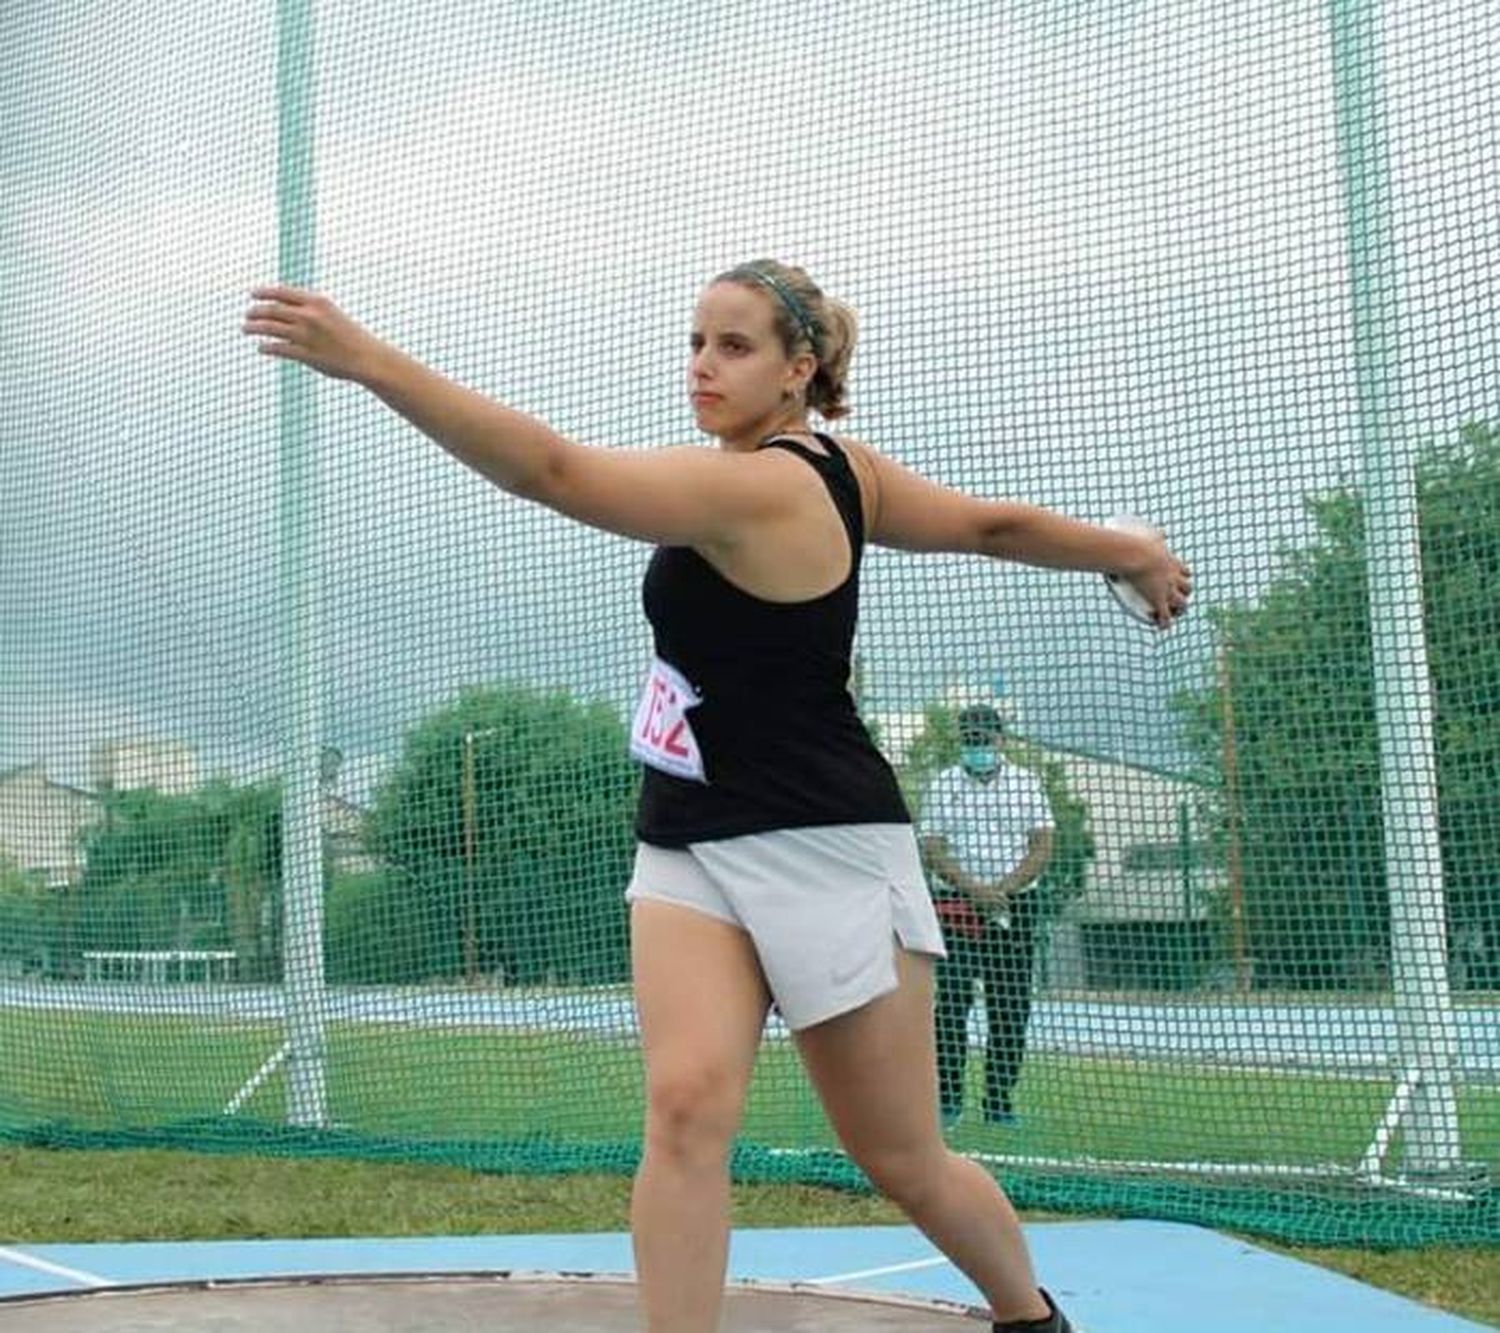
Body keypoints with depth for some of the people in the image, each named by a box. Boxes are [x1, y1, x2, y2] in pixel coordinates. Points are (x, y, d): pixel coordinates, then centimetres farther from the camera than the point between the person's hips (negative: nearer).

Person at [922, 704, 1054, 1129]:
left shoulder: (1026, 784, 8)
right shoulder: (941, 786, 6)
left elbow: (1042, 849, 1)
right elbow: (932, 851, -2)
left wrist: (1003, 888, -13)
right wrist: (975, 889, -16)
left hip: (1015, 907, 1)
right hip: (955, 905, -1)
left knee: (1010, 1008, 1)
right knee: (951, 1002, -7)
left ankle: (999, 1101, 6)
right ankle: (947, 1098, -3)